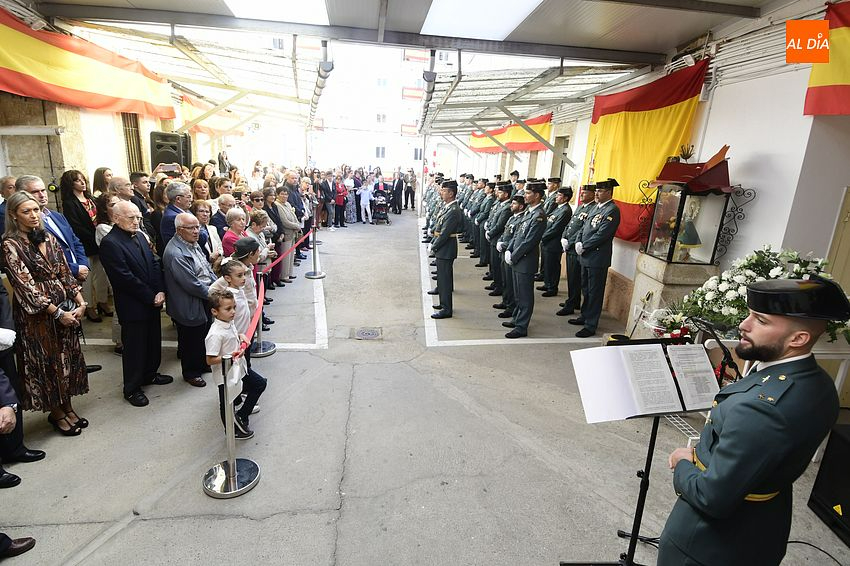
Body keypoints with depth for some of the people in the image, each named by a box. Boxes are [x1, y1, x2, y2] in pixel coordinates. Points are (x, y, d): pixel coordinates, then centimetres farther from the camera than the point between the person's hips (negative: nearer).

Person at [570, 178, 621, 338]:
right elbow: (584, 227, 16)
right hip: (586, 256, 9)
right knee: (585, 289, 20)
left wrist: (584, 247, -14)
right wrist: (579, 242, 0)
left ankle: (591, 326, 8)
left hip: (598, 258, -9)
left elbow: (601, 235, -21)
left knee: (594, 292, 0)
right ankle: (585, 316, 35)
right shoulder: (596, 207, 14)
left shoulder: (612, 210, -14)